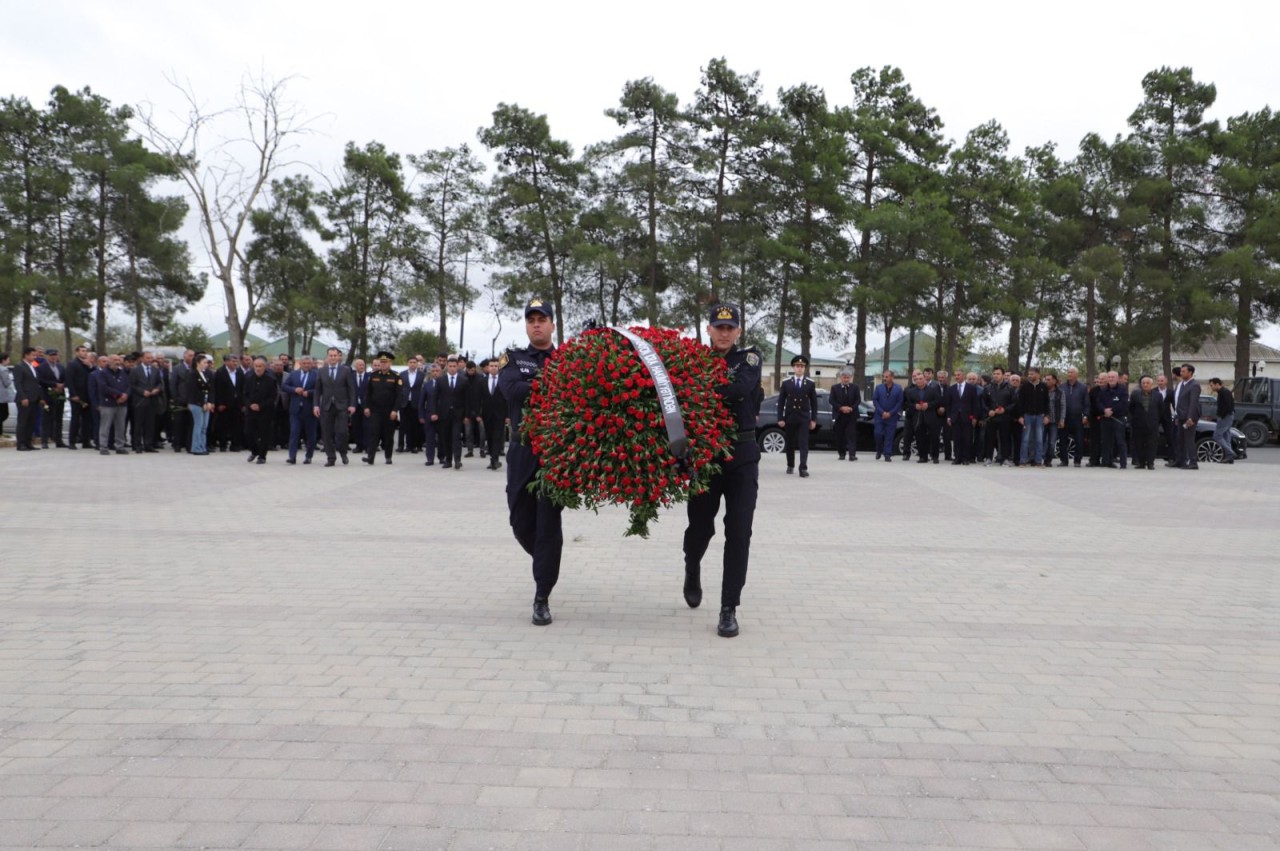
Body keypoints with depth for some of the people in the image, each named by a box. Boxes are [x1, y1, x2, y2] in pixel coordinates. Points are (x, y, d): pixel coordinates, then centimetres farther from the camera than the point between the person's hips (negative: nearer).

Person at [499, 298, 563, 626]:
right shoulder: (513, 360, 8)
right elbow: (511, 390, -12)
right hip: (523, 451, 2)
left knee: (548, 522, -6)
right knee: (522, 523, 8)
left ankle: (542, 598, 2)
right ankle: (546, 564, 38)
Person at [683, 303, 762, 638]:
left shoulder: (749, 358, 0)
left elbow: (740, 388, -22)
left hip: (742, 458, -1)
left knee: (738, 533, -5)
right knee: (700, 527, 9)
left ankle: (729, 609, 2)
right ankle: (692, 572, 42)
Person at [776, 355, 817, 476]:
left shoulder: (810, 384, 4)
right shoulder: (786, 383, 4)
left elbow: (814, 403, 5)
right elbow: (781, 402, 3)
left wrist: (814, 419, -1)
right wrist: (780, 418, -4)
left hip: (804, 419, -1)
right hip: (790, 418, 1)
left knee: (804, 444, -8)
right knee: (790, 444, 10)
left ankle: (803, 468, -14)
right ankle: (790, 466, 24)